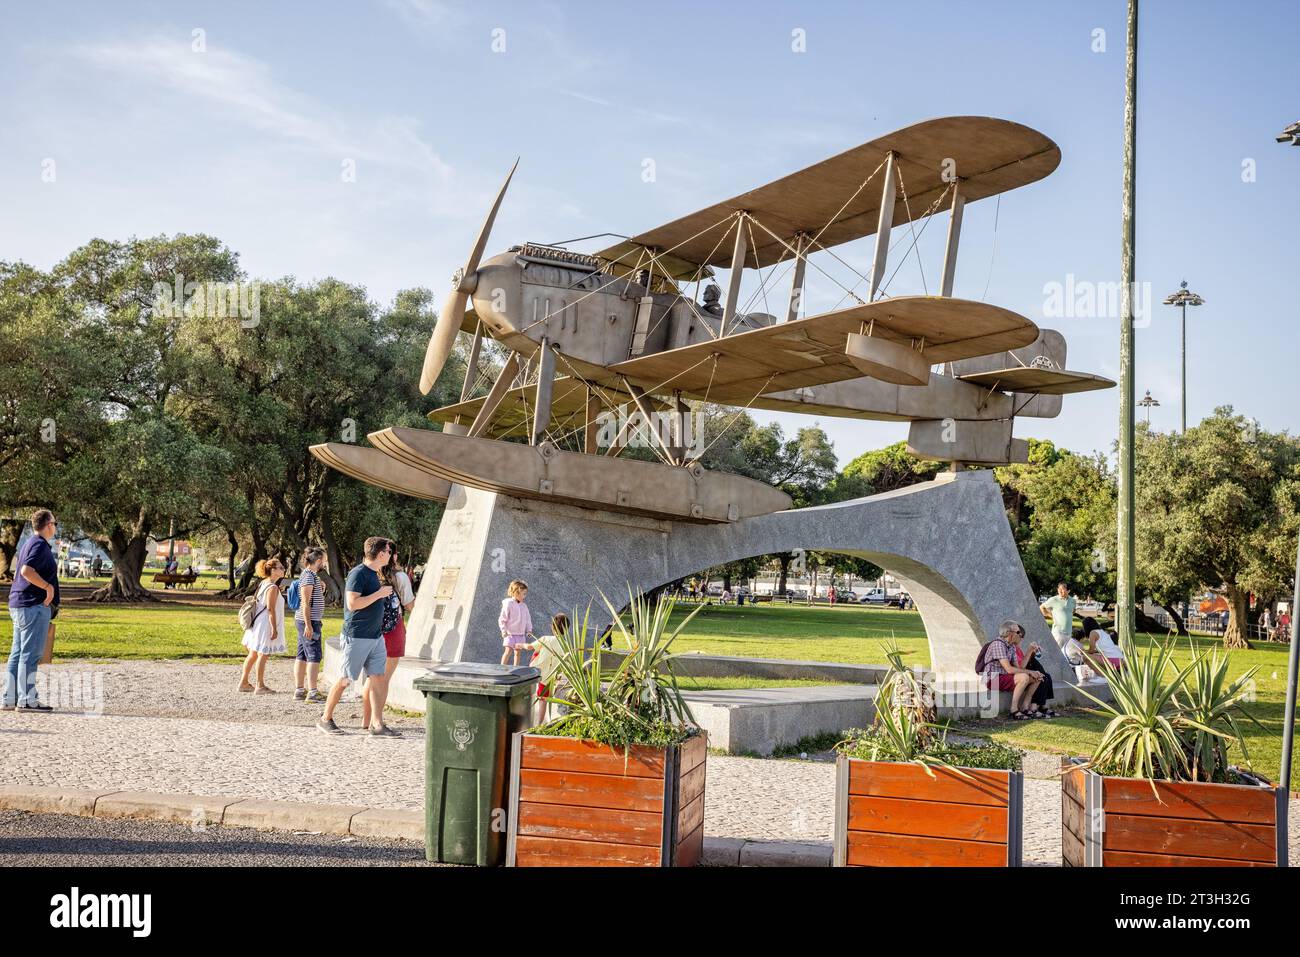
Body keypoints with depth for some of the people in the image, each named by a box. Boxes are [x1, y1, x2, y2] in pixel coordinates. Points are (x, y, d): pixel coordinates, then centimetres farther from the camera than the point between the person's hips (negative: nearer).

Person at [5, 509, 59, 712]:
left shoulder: (28, 544, 18)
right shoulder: (40, 545, -13)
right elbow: (27, 571, -27)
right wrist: (48, 587, -20)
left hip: (19, 604, 10)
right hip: (34, 606, -10)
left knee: (18, 653, 12)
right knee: (31, 653, -7)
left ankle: (9, 697, 15)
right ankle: (26, 700, -6)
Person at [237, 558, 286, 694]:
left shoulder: (263, 583, 11)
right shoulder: (273, 588, -18)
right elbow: (270, 609, -22)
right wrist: (274, 628, -21)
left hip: (258, 623, 10)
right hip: (266, 625, -10)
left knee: (253, 654, 17)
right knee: (263, 655, -2)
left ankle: (243, 683, 24)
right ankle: (260, 686, 4)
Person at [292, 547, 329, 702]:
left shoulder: (312, 575, 16)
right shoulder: (308, 576, -14)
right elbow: (305, 603, -20)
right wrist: (308, 625, -22)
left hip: (308, 621, 10)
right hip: (308, 621, -10)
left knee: (302, 656, 10)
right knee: (314, 656, -8)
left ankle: (299, 690, 14)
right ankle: (312, 692, -8)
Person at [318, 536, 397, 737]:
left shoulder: (374, 574, 14)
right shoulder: (358, 573, -14)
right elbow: (353, 603, -23)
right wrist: (379, 594, -19)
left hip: (376, 636, 8)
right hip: (357, 636, -8)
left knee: (379, 679, 2)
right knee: (345, 679, 2)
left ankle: (377, 724, 4)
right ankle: (325, 719, 16)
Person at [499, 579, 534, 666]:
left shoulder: (524, 606, 7)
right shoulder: (508, 604, -10)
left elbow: (528, 619, 15)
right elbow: (502, 619, -8)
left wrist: (529, 630, 5)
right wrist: (504, 631, -14)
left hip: (521, 634, 6)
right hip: (510, 634, -5)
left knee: (517, 652, 9)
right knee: (508, 651, -14)